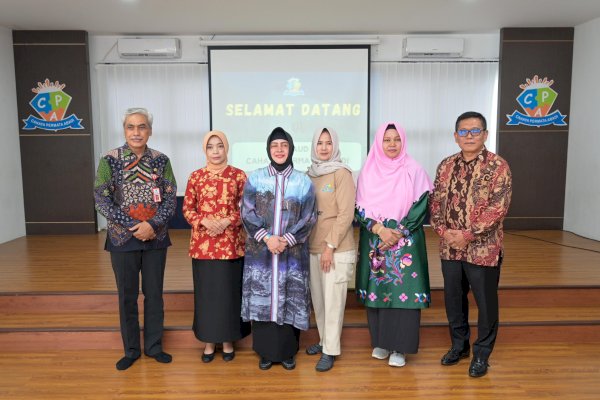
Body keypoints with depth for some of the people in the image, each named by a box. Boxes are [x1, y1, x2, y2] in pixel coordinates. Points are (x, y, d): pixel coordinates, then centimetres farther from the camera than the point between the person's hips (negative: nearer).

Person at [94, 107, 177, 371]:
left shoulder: (161, 160, 0)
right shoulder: (110, 160, -5)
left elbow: (171, 198, -2)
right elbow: (101, 200, -8)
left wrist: (152, 224, -17)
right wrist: (134, 226, -15)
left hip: (156, 238, 1)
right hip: (123, 239, -1)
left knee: (154, 294, 11)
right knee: (127, 296, 11)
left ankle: (154, 346, 28)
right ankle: (131, 350, 28)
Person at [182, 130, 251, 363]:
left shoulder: (238, 175, 0)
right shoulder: (196, 177, 4)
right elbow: (187, 208, 5)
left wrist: (227, 221, -16)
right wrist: (204, 221, -13)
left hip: (231, 244, -1)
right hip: (202, 245, 1)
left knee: (229, 291, 7)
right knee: (206, 292, 8)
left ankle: (228, 340, 24)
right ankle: (209, 341, 24)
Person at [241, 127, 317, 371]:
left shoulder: (303, 182, 3)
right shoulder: (255, 179, 3)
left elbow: (308, 219, -1)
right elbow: (247, 214, -2)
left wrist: (286, 240, -13)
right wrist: (266, 238, -14)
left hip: (292, 253, 0)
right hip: (260, 252, 0)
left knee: (290, 299, 5)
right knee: (262, 298, 5)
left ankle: (288, 352, 21)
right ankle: (266, 352, 21)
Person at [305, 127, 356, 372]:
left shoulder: (342, 173, -8)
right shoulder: (310, 173, 9)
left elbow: (346, 214, -13)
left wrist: (330, 246, -15)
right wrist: (307, 242, 7)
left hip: (337, 250, -6)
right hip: (313, 247, 6)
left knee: (333, 300, 2)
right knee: (318, 298, 15)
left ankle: (331, 350, 15)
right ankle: (324, 340, 32)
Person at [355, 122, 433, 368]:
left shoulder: (414, 170, -1)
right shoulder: (368, 172, 3)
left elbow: (421, 207, -4)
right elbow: (360, 208, 0)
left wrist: (398, 233, -12)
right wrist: (379, 229, -14)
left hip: (405, 242, -1)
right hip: (374, 242, 2)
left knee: (403, 291, -2)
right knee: (376, 290, 7)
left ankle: (399, 347, 12)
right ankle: (380, 341, 23)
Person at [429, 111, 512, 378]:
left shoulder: (498, 166, -9)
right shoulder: (446, 166, 6)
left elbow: (498, 207, -16)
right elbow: (435, 201, 6)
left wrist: (468, 235, -19)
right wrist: (443, 230, -10)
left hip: (483, 249, -4)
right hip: (449, 248, 5)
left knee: (486, 303, 10)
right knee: (453, 299, 17)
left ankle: (481, 353, 30)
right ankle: (459, 345, 38)